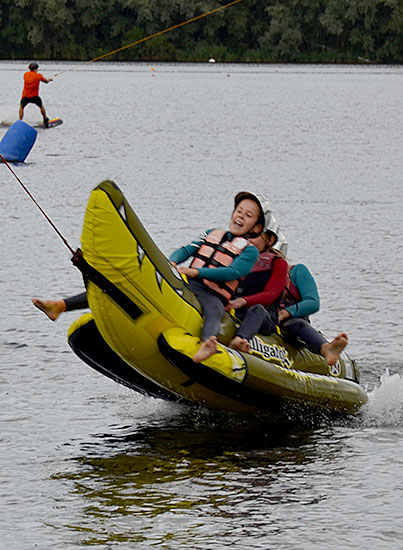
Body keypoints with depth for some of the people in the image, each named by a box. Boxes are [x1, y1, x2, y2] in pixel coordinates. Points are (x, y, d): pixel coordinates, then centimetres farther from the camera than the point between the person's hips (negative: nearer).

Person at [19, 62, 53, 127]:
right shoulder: (38, 75, -8)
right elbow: (46, 81, 7)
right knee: (41, 106, 23)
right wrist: (49, 79, 31)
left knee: (21, 107, 23)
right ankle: (45, 120, 33)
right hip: (34, 96, -1)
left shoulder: (26, 74, 1)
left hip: (25, 96, 2)